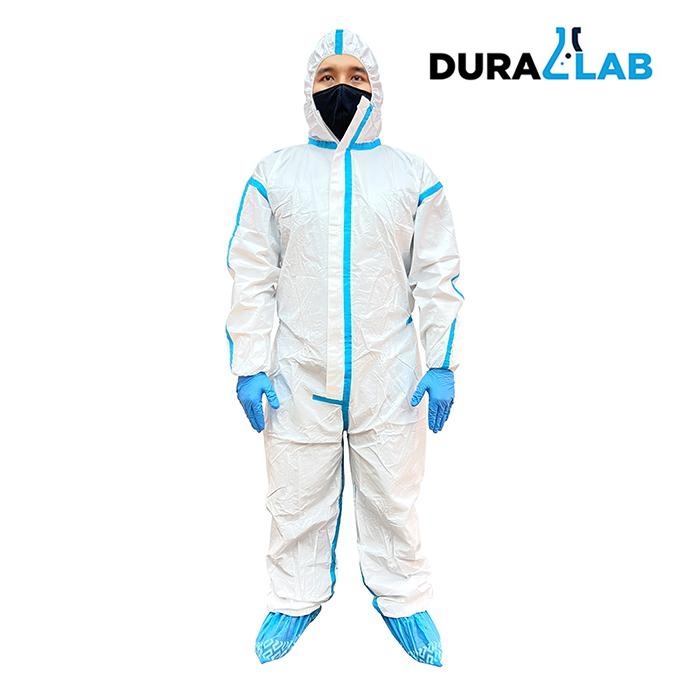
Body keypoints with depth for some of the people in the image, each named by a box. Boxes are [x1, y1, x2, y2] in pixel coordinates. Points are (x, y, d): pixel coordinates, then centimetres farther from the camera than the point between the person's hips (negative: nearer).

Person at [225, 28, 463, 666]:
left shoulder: (413, 175, 5)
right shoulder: (274, 174, 4)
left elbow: (438, 278, 4)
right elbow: (252, 276, 3)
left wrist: (442, 364, -1)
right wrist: (250, 366, -3)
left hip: (390, 376, 0)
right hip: (299, 376, 1)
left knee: (393, 495, 13)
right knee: (298, 497, 14)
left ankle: (401, 596, 36)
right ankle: (297, 596, 37)